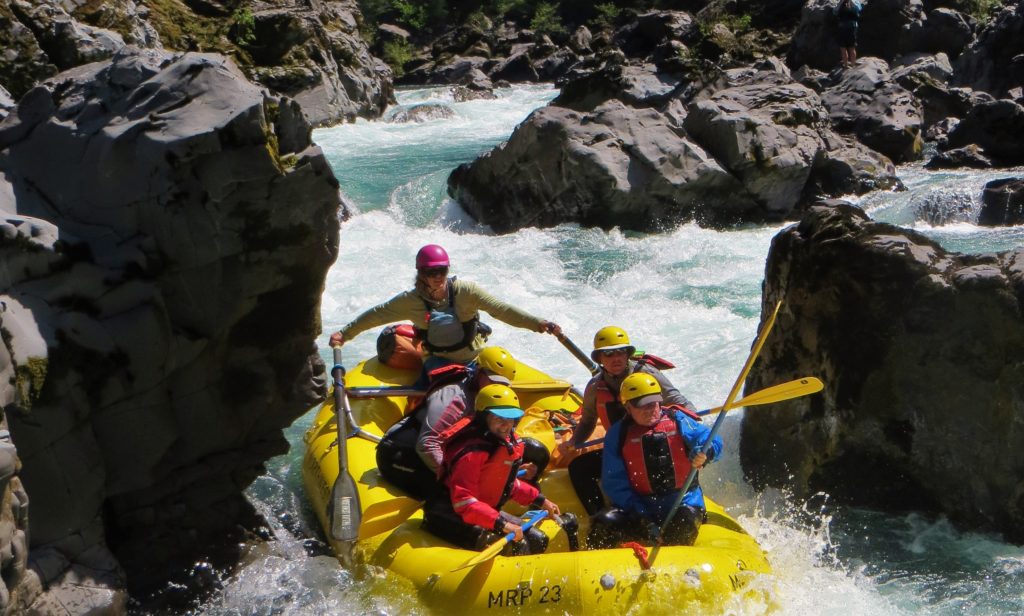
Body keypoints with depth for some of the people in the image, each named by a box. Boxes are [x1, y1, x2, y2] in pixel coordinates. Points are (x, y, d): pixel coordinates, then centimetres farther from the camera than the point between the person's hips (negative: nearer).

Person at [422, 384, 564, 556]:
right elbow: (462, 501, -32)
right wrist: (501, 524, -37)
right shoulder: (472, 452, -25)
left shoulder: (510, 443, 6)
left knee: (538, 540, 15)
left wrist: (539, 500, 16)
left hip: (487, 510, 10)